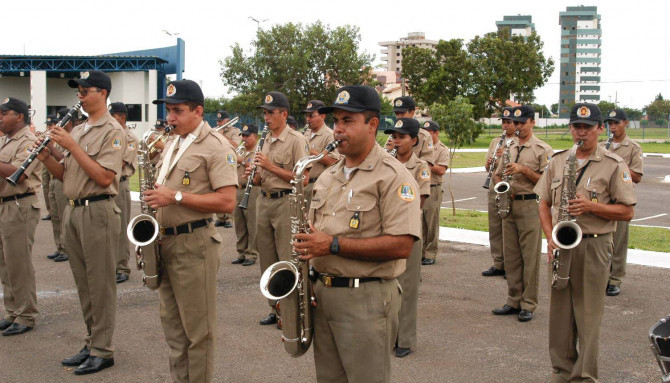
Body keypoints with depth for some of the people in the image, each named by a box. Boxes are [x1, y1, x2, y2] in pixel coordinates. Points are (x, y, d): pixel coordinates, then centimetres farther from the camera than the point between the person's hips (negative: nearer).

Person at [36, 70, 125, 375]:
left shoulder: (112, 131, -9)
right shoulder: (76, 131, 16)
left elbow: (104, 177, -19)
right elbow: (65, 175, 17)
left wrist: (73, 146, -18)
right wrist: (46, 157, -2)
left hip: (97, 212, -8)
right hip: (73, 210, 8)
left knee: (100, 284, -1)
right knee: (84, 284, 13)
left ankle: (102, 351, 7)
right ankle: (92, 343, 24)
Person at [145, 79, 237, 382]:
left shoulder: (215, 147, -11)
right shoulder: (173, 144, 16)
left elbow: (227, 202, -19)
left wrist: (176, 197, -22)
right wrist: (156, 196, 6)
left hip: (194, 242, -9)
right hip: (165, 241, 9)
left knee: (197, 329, 0)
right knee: (172, 323, 16)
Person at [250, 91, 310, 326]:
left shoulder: (296, 140, -9)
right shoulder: (266, 141, 15)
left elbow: (303, 178, -16)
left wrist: (271, 167, -17)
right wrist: (254, 177, -1)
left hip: (286, 203, -8)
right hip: (264, 201, 8)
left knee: (287, 262, -5)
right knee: (267, 260, 12)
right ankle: (275, 309, 23)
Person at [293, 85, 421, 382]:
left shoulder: (393, 176, -11)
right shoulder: (328, 177, 14)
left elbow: (401, 245, -21)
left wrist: (334, 245, -22)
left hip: (367, 299, -7)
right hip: (320, 293, 7)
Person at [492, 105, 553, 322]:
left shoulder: (542, 149, -4)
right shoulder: (509, 148, 15)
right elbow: (497, 174, 22)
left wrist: (523, 169, -17)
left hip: (530, 205, -6)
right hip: (509, 205, 6)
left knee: (530, 258, -3)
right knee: (511, 256, 9)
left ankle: (529, 305, 3)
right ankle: (513, 301, 17)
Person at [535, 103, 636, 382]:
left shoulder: (613, 165, -4)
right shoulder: (557, 161, 9)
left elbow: (627, 212, -5)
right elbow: (544, 204, 12)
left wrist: (591, 206, -19)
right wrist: (550, 237, -2)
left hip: (594, 246, -4)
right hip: (561, 246, 4)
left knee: (588, 315, 1)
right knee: (560, 311, 9)